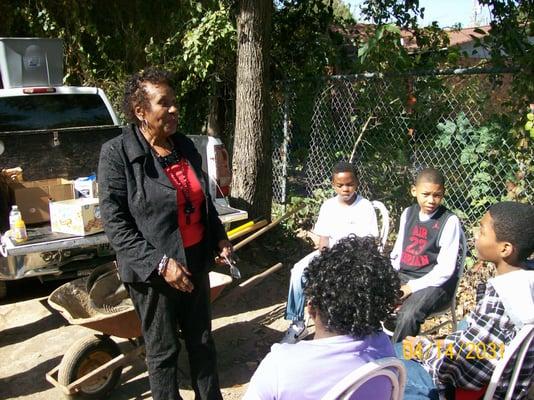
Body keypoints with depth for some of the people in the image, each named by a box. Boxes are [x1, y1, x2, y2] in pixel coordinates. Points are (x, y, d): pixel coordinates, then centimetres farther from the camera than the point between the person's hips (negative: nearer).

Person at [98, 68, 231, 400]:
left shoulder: (185, 146, 5)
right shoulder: (117, 153, -13)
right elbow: (115, 222, -16)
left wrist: (219, 237, 6)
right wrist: (159, 263, -21)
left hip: (196, 262, 6)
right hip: (154, 271, -6)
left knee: (202, 342, 19)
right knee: (164, 351, 11)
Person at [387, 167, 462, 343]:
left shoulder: (449, 221, -11)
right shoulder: (408, 213, 7)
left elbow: (445, 269, -14)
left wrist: (412, 287, -18)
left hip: (434, 282, -5)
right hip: (403, 276, 6)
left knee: (408, 315, -31)